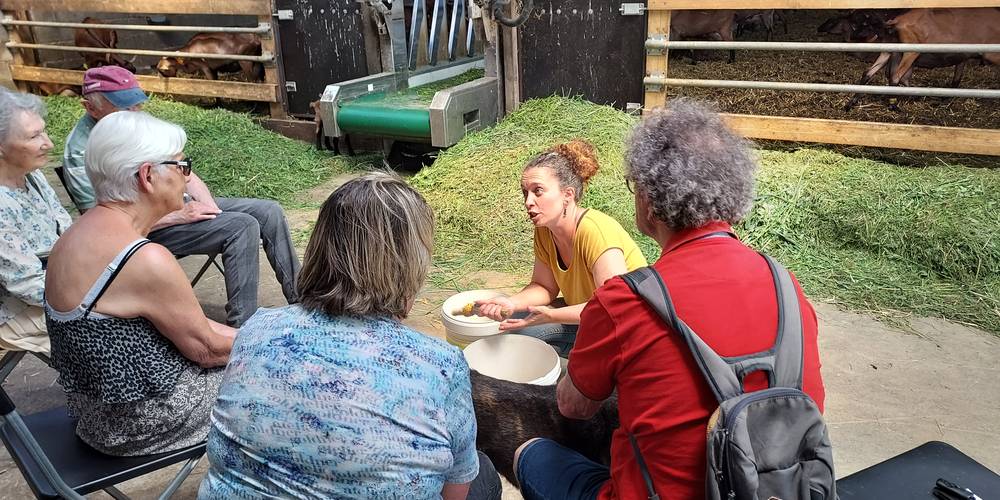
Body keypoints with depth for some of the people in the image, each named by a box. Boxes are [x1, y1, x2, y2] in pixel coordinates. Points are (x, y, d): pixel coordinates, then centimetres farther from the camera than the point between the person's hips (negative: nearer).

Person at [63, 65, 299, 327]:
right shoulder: (81, 152, -14)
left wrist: (208, 205, -5)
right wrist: (179, 217, -20)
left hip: (182, 203, 8)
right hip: (149, 226, -8)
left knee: (269, 212, -4)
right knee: (241, 227, -26)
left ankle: (300, 299, 5)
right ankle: (242, 327, -21)